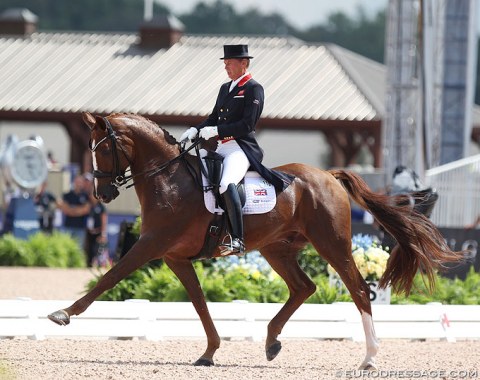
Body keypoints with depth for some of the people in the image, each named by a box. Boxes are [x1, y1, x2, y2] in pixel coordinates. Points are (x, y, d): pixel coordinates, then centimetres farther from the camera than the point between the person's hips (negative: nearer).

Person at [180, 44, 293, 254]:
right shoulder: (225, 88, 20)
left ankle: (237, 240, -37)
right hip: (222, 148, 10)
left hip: (242, 148, -10)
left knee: (227, 184, -34)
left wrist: (215, 131, -18)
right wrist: (195, 130, 3)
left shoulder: (254, 89, -5)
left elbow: (247, 125, -14)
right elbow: (214, 118, 22)